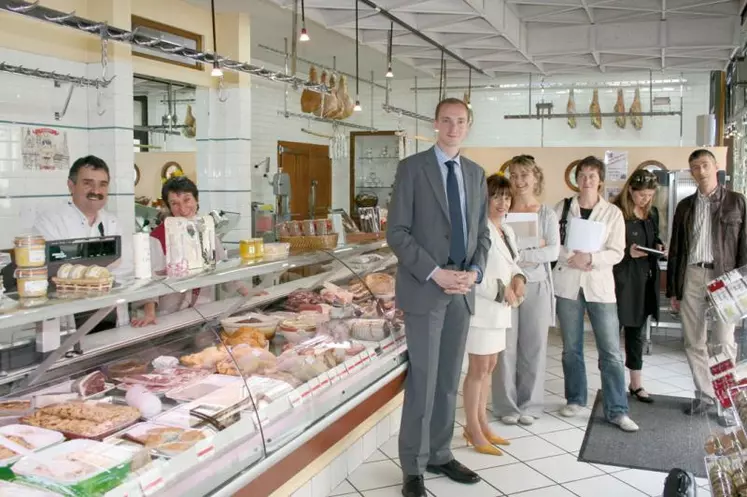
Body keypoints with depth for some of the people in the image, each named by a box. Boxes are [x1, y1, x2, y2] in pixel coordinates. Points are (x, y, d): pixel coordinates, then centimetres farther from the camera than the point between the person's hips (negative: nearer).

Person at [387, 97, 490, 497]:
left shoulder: (476, 173, 12)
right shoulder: (412, 168, -4)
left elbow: (482, 231, 15)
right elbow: (397, 232, -9)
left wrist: (475, 270, -4)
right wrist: (434, 273, -17)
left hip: (462, 290, 5)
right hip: (425, 289, -5)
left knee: (449, 381, 12)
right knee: (423, 381, -2)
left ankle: (440, 455, 26)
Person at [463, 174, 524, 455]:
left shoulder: (507, 231, 13)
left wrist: (518, 279, 0)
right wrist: (502, 290, -18)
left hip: (498, 308, 9)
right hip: (482, 307, -9)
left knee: (489, 367, 16)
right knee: (478, 369, -1)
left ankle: (481, 424, 28)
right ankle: (473, 430, 11)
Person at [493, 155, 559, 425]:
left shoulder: (547, 214, 4)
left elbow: (553, 252, -6)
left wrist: (519, 255, -17)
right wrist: (535, 248, -16)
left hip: (536, 286, 1)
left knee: (534, 346, 7)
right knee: (506, 346, 1)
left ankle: (529, 405, 20)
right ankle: (507, 405, 14)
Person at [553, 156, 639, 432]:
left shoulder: (613, 213, 2)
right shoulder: (563, 207, 5)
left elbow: (617, 252, -3)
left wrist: (591, 259, -19)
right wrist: (571, 258, -16)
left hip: (600, 285, -1)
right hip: (567, 284, 1)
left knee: (611, 351, -2)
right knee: (571, 347, 11)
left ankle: (617, 410, 5)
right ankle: (575, 399, 26)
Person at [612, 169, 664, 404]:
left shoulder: (652, 213, 10)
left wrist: (659, 246, 2)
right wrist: (627, 252, -22)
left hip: (645, 279, 7)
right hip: (621, 278, -7)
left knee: (638, 330, 14)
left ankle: (636, 382, 23)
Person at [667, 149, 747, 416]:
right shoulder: (685, 206, 12)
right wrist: (672, 289, 9)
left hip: (723, 277, -3)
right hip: (690, 277, 4)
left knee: (723, 342, -3)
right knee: (693, 342, 7)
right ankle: (704, 394, 19)